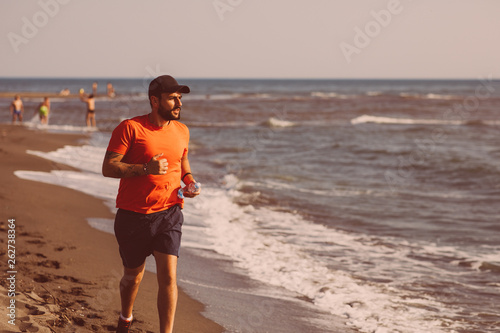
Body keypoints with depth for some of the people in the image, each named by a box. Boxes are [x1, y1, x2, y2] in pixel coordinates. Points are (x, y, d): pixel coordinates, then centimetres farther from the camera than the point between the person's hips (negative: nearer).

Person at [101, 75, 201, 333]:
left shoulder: (182, 131, 7)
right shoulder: (130, 128, -10)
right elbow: (108, 168, -14)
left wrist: (190, 182, 3)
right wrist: (146, 169, -26)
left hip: (169, 214, 3)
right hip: (133, 215, -2)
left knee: (168, 276, -12)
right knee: (133, 276, 15)